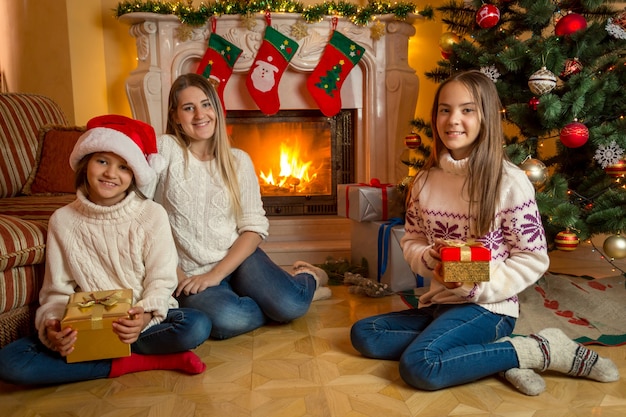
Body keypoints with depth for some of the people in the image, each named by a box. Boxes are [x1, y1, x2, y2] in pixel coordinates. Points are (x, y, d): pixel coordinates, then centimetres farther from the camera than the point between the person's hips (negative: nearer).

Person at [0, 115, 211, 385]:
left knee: (197, 326, -31)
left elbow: (161, 282, -7)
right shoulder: (63, 221, 1)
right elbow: (57, 290, 3)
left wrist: (146, 316, -27)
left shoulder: (152, 215, -6)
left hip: (143, 321, -2)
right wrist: (51, 326, -18)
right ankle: (144, 362, -18)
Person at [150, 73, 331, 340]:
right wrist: (175, 275, -15)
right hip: (188, 274, -1)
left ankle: (308, 278, 11)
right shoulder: (164, 149, -4)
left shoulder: (238, 161, 4)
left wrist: (216, 274, -13)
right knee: (227, 320, -34)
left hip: (238, 259, 2)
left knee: (291, 305, -25)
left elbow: (254, 227, -1)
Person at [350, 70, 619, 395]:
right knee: (362, 334, -7)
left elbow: (534, 258, -7)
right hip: (437, 303, 7)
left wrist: (477, 285, -20)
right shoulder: (425, 180, 5)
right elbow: (411, 242, 12)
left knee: (418, 366, -29)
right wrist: (429, 258, -12)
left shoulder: (510, 181, -10)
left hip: (487, 307, -7)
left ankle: (539, 350, -9)